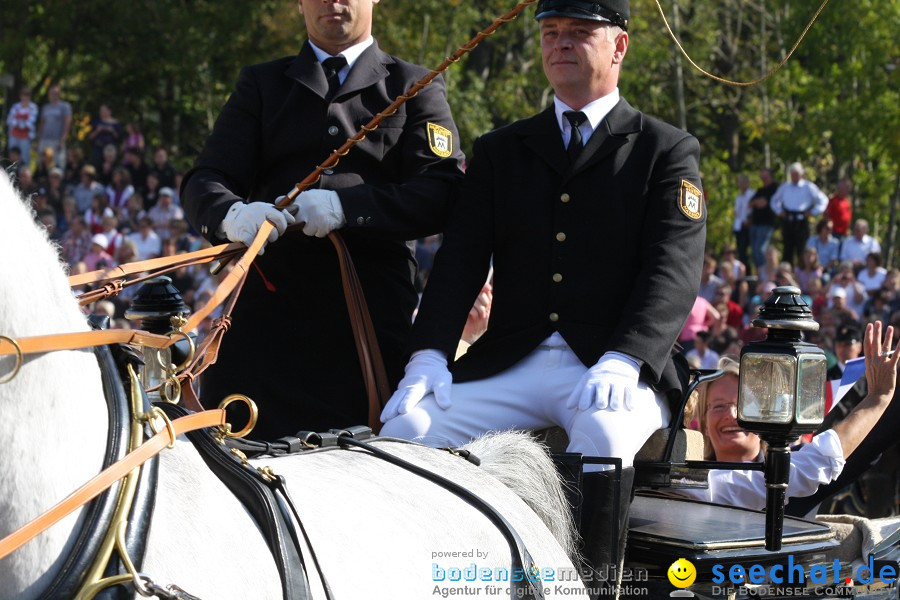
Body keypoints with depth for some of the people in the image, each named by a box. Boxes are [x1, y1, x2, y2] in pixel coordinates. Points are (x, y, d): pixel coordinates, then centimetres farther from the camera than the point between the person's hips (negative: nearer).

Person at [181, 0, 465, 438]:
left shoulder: (415, 88, 14)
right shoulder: (261, 85, 20)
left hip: (374, 316, -1)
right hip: (270, 309, 2)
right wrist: (231, 214, -18)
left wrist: (346, 205, -19)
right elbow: (205, 180, 7)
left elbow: (443, 194, -2)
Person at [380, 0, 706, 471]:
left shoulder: (668, 151, 9)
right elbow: (459, 260, 10)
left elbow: (673, 271, -5)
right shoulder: (498, 152, 21)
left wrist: (621, 362, -23)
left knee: (604, 435, -37)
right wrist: (429, 356, -8)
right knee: (407, 425, -22)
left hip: (619, 367, -3)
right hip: (509, 366, 3)